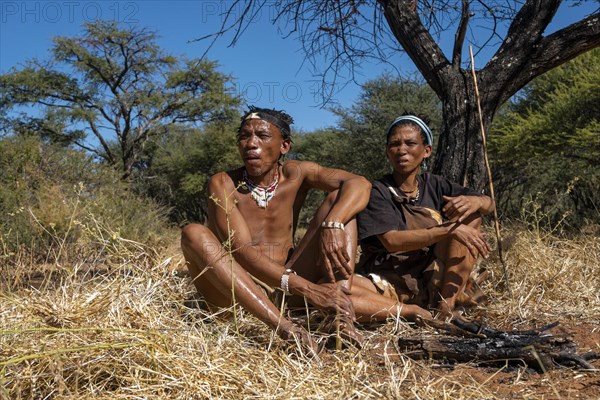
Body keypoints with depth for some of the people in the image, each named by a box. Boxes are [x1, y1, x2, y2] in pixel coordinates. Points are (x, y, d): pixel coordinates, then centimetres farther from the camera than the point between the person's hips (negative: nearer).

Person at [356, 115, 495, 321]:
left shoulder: (434, 185, 7)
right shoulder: (378, 192, -7)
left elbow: (489, 204, 8)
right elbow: (391, 241, -21)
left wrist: (475, 201, -17)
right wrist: (448, 230, -28)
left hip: (433, 278, 5)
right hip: (389, 280, -4)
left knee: (470, 215, -8)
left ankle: (446, 304, -15)